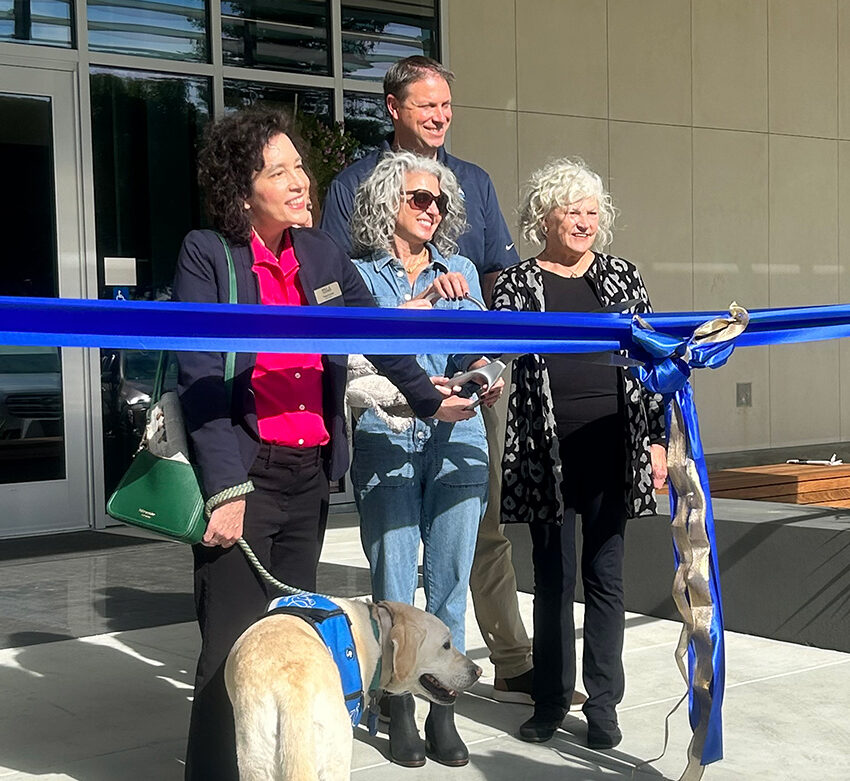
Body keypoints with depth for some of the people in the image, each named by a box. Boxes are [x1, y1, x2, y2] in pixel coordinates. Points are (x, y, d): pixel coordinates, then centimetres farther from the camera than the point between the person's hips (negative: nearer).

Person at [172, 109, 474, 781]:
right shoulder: (207, 255, -6)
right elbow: (200, 378, -11)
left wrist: (428, 398, 31)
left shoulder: (322, 253, 10)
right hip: (243, 473, -5)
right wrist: (226, 489, -16)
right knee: (235, 648, -4)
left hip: (312, 473, 6)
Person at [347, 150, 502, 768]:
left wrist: (486, 381, -14)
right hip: (385, 440, -2)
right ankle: (400, 709, 12)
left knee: (451, 575, 3)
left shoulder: (461, 271, 15)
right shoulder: (361, 272, 6)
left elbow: (473, 352, 7)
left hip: (455, 440, 3)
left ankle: (444, 710, 12)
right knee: (394, 575, -1)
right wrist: (424, 299, -19)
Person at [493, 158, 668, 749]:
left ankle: (603, 704, 16)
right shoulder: (517, 285, 4)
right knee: (553, 578, 8)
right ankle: (551, 700, 21)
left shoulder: (622, 277, 9)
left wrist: (657, 439, 3)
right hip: (548, 452, -1)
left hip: (613, 450, 1)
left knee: (605, 576, 6)